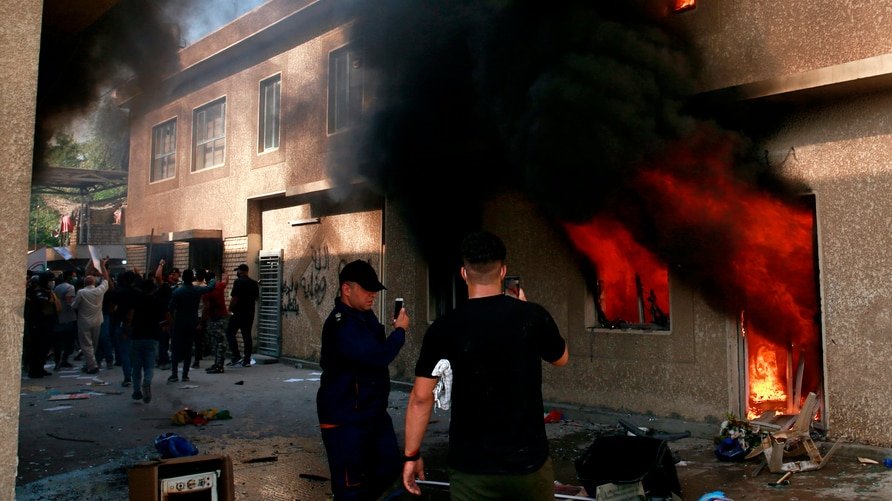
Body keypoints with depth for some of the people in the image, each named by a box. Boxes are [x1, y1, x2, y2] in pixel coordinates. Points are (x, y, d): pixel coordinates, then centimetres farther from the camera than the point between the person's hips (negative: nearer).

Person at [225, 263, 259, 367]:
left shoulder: (238, 282, -12)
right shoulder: (254, 283, 9)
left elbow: (234, 298, -15)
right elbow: (256, 297, 16)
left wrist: (230, 309, -5)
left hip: (239, 312, -7)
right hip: (250, 313, 7)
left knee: (230, 332, 2)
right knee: (247, 335, 8)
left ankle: (236, 356, -8)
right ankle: (247, 360, 8)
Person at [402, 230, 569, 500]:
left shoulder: (444, 328, -10)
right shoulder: (533, 316, -9)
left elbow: (421, 398, -7)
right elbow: (561, 358, 11)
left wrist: (412, 455, 5)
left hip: (471, 468, -1)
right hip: (529, 460, 1)